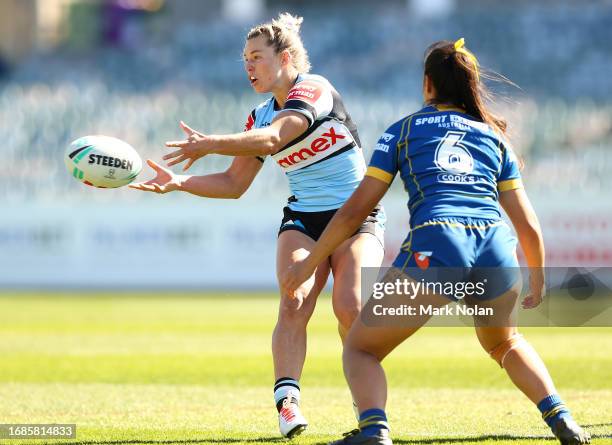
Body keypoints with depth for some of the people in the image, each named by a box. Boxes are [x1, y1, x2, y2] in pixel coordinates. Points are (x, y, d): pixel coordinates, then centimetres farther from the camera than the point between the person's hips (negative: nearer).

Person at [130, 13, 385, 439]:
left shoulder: (314, 89, -12)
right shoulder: (260, 116, 9)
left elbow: (273, 138, -29)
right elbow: (234, 183, 10)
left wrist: (211, 144, -33)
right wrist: (179, 182, -4)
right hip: (303, 219, 5)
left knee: (350, 307, -22)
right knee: (293, 303, -20)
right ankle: (287, 400, -29)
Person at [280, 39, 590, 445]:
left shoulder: (403, 130, 21)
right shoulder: (495, 136, 26)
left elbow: (355, 211, 17)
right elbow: (529, 226, 23)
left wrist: (309, 263, 27)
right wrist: (537, 282, 40)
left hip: (434, 247, -3)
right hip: (497, 248, 3)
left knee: (360, 348, 10)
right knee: (504, 342, 34)